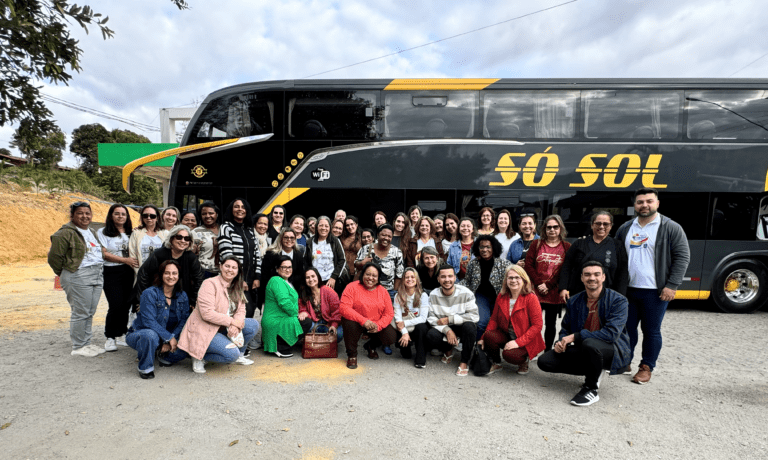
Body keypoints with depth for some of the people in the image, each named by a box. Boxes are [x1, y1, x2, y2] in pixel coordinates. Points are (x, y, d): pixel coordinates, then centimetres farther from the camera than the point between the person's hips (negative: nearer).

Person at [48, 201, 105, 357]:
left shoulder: (92, 232, 18)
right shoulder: (66, 233, -9)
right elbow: (54, 257, -8)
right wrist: (64, 273, 4)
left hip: (97, 275, 8)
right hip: (78, 278, -8)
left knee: (90, 312, 12)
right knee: (81, 313, -3)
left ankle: (87, 343, 22)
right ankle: (78, 347, 8)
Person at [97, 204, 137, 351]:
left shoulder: (130, 233, 15)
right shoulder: (103, 232, 3)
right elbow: (104, 253, -6)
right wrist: (125, 260, -13)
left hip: (128, 272, 4)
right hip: (111, 272, -4)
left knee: (126, 304, 4)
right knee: (116, 305, -11)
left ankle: (121, 335, 20)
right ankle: (110, 338, 5)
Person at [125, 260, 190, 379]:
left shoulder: (182, 296, 0)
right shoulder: (149, 293, -15)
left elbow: (184, 321, -4)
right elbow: (149, 321, -22)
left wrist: (170, 340, -19)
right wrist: (169, 337, -25)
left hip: (170, 337, 4)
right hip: (139, 334, -4)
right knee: (150, 335, -39)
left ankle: (166, 358, 10)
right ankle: (145, 368, -14)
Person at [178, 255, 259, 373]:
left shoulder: (237, 288, 9)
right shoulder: (210, 284, -16)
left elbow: (241, 310, 3)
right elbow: (207, 313, -24)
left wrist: (235, 326, -18)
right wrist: (231, 321, -22)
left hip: (224, 328, 8)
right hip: (204, 332, -8)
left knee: (254, 325, -7)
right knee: (231, 354, -24)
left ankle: (239, 355, 11)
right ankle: (200, 357, 0)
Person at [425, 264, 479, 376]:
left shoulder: (466, 293, -13)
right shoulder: (433, 295, -5)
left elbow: (474, 316, -18)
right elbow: (431, 318, -8)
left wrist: (449, 319, -20)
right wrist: (447, 330, -26)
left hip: (462, 329, -2)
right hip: (443, 329, 2)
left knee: (469, 326, -35)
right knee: (430, 336, -28)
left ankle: (464, 362, -12)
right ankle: (448, 350, 9)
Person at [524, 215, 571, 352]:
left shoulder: (566, 247, 5)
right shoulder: (536, 244, 8)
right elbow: (528, 265, 1)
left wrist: (548, 285, -11)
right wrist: (539, 284, -9)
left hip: (554, 293, 1)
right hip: (535, 291, 0)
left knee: (551, 323, 11)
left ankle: (548, 352, 22)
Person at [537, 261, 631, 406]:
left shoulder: (618, 301, -11)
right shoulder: (573, 301, 4)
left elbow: (612, 333, -24)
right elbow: (565, 329, 14)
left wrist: (575, 336, -25)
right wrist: (561, 342, -10)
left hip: (613, 351, -5)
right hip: (583, 349, 6)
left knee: (589, 343, -40)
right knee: (544, 361, -10)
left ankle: (591, 389, -13)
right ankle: (594, 371, 9)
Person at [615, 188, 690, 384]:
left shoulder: (671, 228, -3)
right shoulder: (625, 229, 9)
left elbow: (682, 257, -5)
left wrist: (671, 285, -12)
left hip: (655, 292, -4)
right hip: (628, 289, 4)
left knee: (651, 331, 6)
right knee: (627, 327, 12)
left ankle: (646, 367, 21)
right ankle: (624, 362, 26)